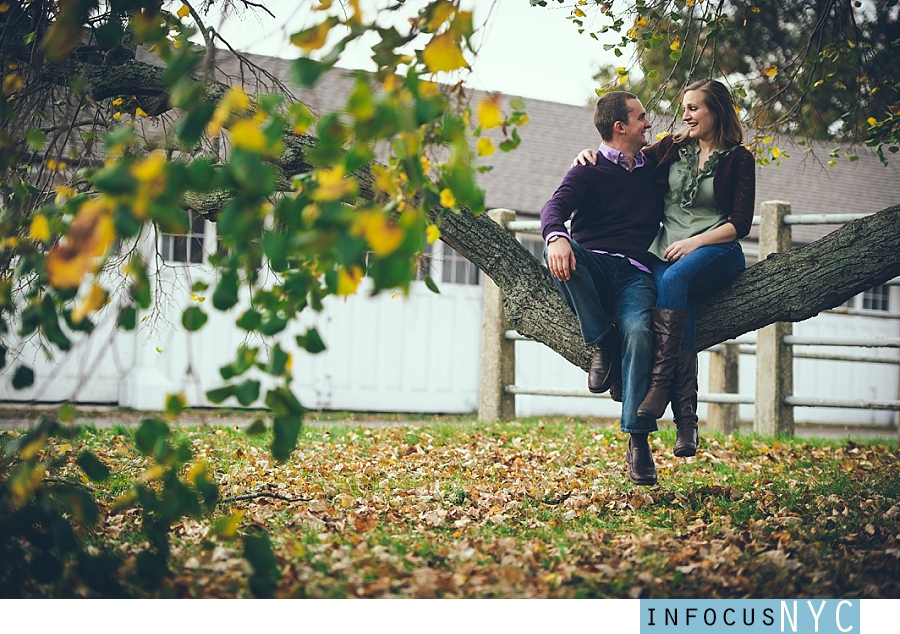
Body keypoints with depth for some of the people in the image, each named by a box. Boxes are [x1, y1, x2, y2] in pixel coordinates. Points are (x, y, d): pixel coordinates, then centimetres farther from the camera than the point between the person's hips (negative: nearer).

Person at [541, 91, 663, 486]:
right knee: (560, 255, -37)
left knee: (638, 331, -31)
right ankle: (602, 343, -20)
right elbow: (555, 207, -12)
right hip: (593, 264, -1)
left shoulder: (653, 171, 23)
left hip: (635, 273, 2)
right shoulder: (589, 169, 8)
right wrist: (556, 236, -33)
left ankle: (638, 443, -31)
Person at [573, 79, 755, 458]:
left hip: (716, 253, -2)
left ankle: (659, 384, -42)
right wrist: (591, 155, 7)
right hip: (667, 253, 2)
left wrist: (695, 242, -12)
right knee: (681, 310, -31)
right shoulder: (673, 149, 17)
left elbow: (740, 224, 1)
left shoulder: (739, 160, 7)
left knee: (673, 279, -37)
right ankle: (686, 420, -39)